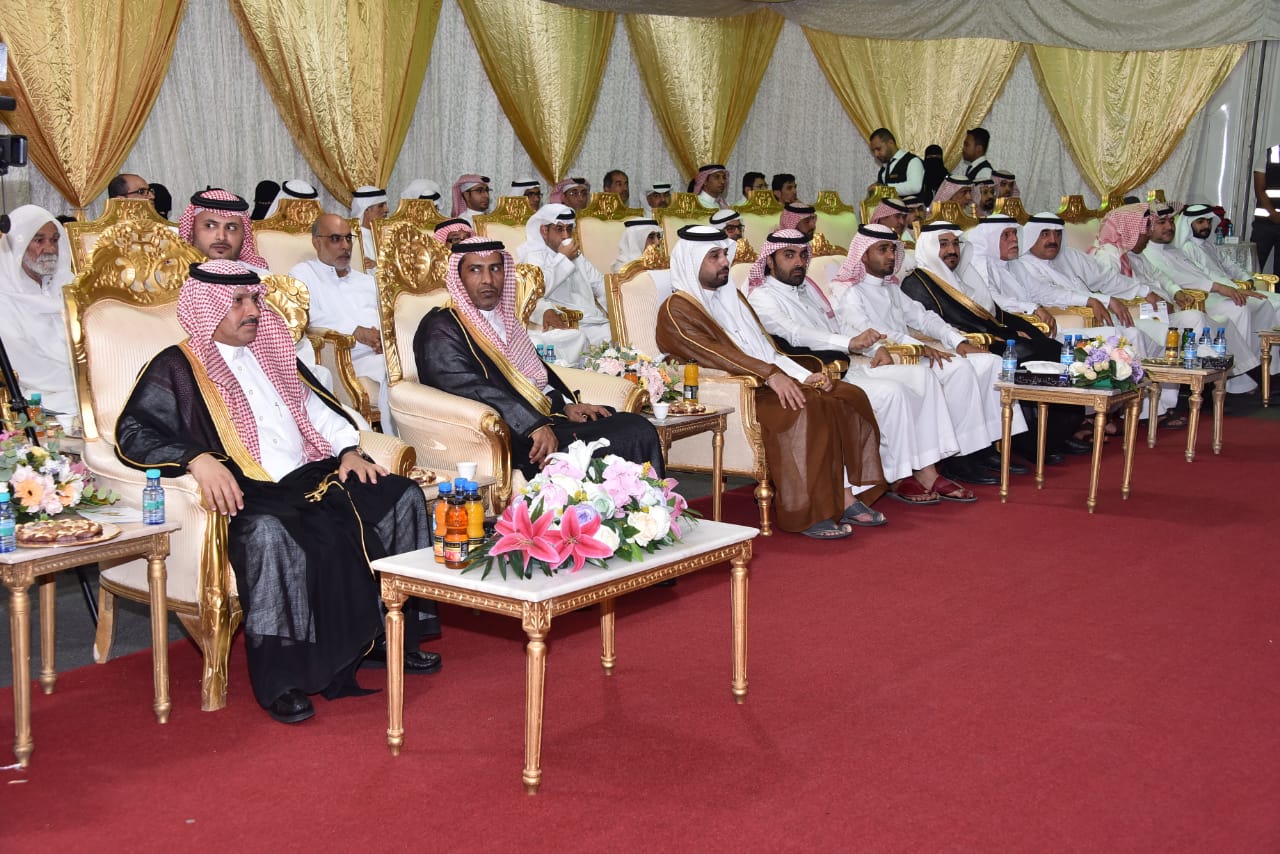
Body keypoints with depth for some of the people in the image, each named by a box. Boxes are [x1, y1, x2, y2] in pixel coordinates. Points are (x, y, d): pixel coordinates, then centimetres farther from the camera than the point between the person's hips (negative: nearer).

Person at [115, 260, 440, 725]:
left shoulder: (273, 354, 24)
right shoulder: (176, 368, 4)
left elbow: (320, 409, 29)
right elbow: (132, 434, -8)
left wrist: (349, 450, 9)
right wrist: (198, 459, -25)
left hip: (311, 477, 7)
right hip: (248, 493, -7)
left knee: (402, 497, -9)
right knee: (269, 533, -40)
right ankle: (279, 681, -29)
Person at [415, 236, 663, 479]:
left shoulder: (503, 318, 21)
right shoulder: (441, 329, -7)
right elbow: (472, 388, -19)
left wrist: (565, 405, 6)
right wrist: (535, 426, -26)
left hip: (543, 419, 9)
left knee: (638, 428, -8)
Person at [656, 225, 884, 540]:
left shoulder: (732, 296, 23)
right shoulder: (676, 310, -4)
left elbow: (766, 348, 18)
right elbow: (712, 353, -19)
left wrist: (804, 375, 1)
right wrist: (770, 375, -30)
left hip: (771, 382, 8)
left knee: (848, 397, -10)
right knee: (803, 409, -32)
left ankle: (844, 496, -14)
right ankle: (806, 515, -29)